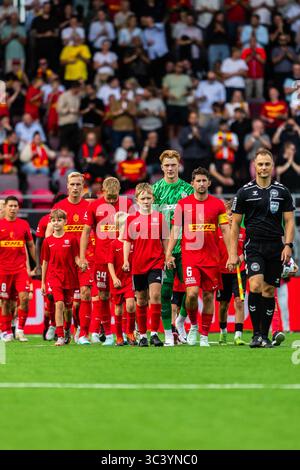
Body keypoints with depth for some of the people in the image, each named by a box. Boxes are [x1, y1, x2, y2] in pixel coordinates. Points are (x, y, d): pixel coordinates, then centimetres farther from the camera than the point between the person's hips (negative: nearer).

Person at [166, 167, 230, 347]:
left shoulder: (218, 204, 4)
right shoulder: (183, 204, 2)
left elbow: (225, 231, 5)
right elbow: (175, 230, 5)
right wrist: (169, 254, -3)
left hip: (211, 258, 1)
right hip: (190, 256, -1)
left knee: (209, 296, 3)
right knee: (192, 293, -16)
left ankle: (205, 335, 13)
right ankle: (193, 325, 10)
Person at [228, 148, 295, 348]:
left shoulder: (282, 191, 7)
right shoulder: (245, 192, 3)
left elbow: (289, 221, 9)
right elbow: (235, 223, 6)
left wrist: (288, 245, -6)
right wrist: (233, 254, 1)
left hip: (276, 248, 2)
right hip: (254, 246, -2)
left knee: (269, 291, 3)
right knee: (255, 286, -20)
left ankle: (265, 335, 12)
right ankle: (256, 333, -12)